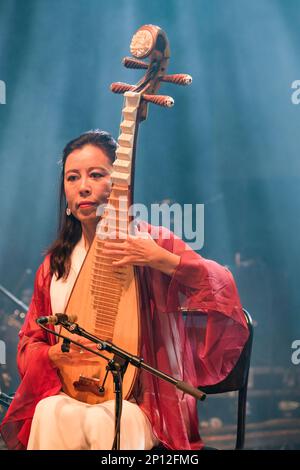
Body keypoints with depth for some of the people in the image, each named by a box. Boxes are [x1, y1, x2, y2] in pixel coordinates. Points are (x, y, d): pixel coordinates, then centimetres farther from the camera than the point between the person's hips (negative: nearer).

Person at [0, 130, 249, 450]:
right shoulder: (55, 264, 10)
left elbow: (223, 290, -14)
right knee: (52, 414, -30)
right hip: (69, 393, 3)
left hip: (139, 400, -3)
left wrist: (162, 260, -28)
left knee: (106, 423, -34)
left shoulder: (151, 242, -2)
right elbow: (29, 343, 13)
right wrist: (55, 354, -10)